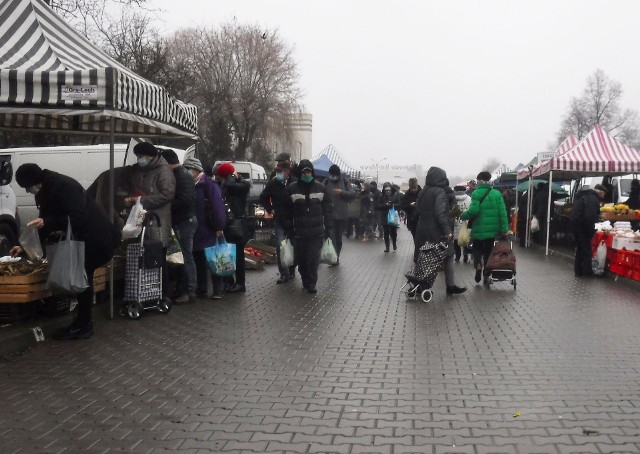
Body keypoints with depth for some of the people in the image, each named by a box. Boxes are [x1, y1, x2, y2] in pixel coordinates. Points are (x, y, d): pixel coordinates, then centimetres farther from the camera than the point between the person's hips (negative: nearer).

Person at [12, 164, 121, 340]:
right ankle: (84, 323, 21)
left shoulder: (64, 186, -23)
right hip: (82, 239, 10)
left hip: (95, 239, -10)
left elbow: (78, 218, -30)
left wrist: (47, 222, -34)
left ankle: (83, 325, 3)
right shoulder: (46, 192, 8)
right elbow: (46, 222, 15)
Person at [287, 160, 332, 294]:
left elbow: (327, 209, 5)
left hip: (317, 232, 0)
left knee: (313, 259, -6)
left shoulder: (320, 187, 3)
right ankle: (306, 281, 24)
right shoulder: (292, 188, 1)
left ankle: (311, 284, 6)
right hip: (299, 232, 1)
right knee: (301, 259, 5)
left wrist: (328, 229, 1)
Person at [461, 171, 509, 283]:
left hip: (479, 229, -3)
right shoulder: (497, 193, 3)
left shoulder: (476, 193, -8)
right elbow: (502, 212, -2)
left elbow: (473, 210, -18)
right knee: (488, 251, 14)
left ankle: (478, 265, -6)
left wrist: (463, 216, -1)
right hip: (493, 229, 3)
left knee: (477, 249, 16)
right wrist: (504, 228, -2)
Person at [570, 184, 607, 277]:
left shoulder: (583, 196, 17)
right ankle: (587, 272, 5)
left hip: (574, 223, 9)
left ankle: (578, 271, 21)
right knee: (586, 249, 0)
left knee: (579, 248, 17)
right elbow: (590, 217, -24)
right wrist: (592, 231, -16)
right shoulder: (593, 199, -15)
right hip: (582, 226, -9)